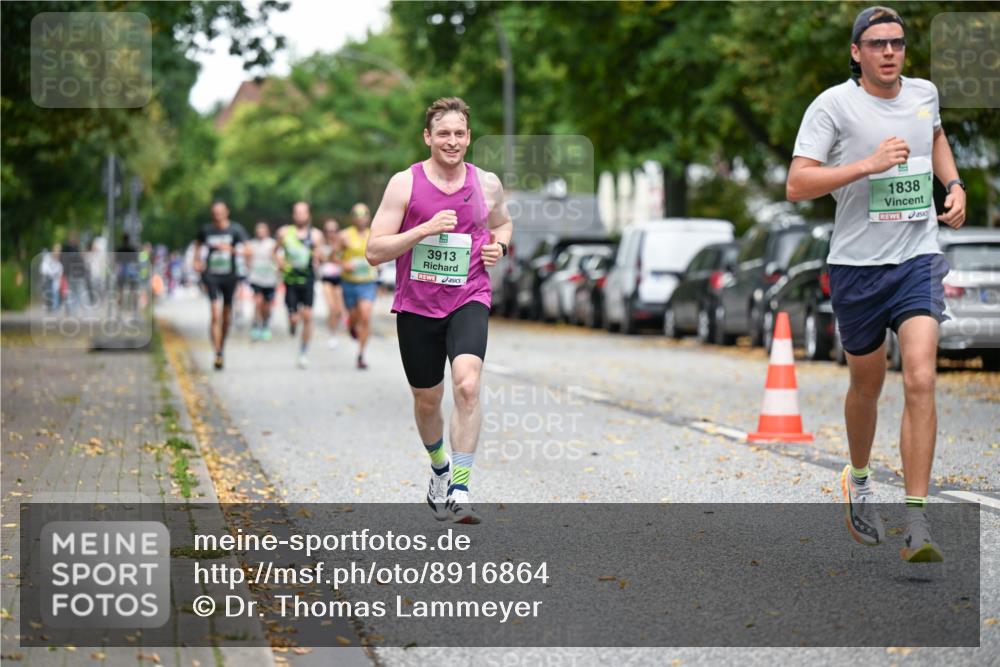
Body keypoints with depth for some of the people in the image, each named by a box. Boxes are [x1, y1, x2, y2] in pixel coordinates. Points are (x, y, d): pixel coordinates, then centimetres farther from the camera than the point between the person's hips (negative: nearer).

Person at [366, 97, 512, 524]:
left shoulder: (487, 184, 4)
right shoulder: (405, 184, -5)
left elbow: (502, 222, 27)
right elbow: (374, 251, -8)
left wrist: (499, 246, 3)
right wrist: (425, 229, -20)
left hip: (468, 300, 0)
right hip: (416, 306, 0)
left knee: (467, 384, -25)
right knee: (427, 400, 13)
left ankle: (459, 490, -23)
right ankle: (439, 468, 45)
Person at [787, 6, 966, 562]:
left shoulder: (924, 93, 7)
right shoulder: (833, 104, -8)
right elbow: (797, 185, -16)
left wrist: (955, 186, 15)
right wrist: (868, 164, -23)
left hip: (918, 258, 2)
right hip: (857, 266, -2)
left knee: (921, 382, -15)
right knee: (868, 385, 14)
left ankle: (918, 525, -15)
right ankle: (859, 479, 44)